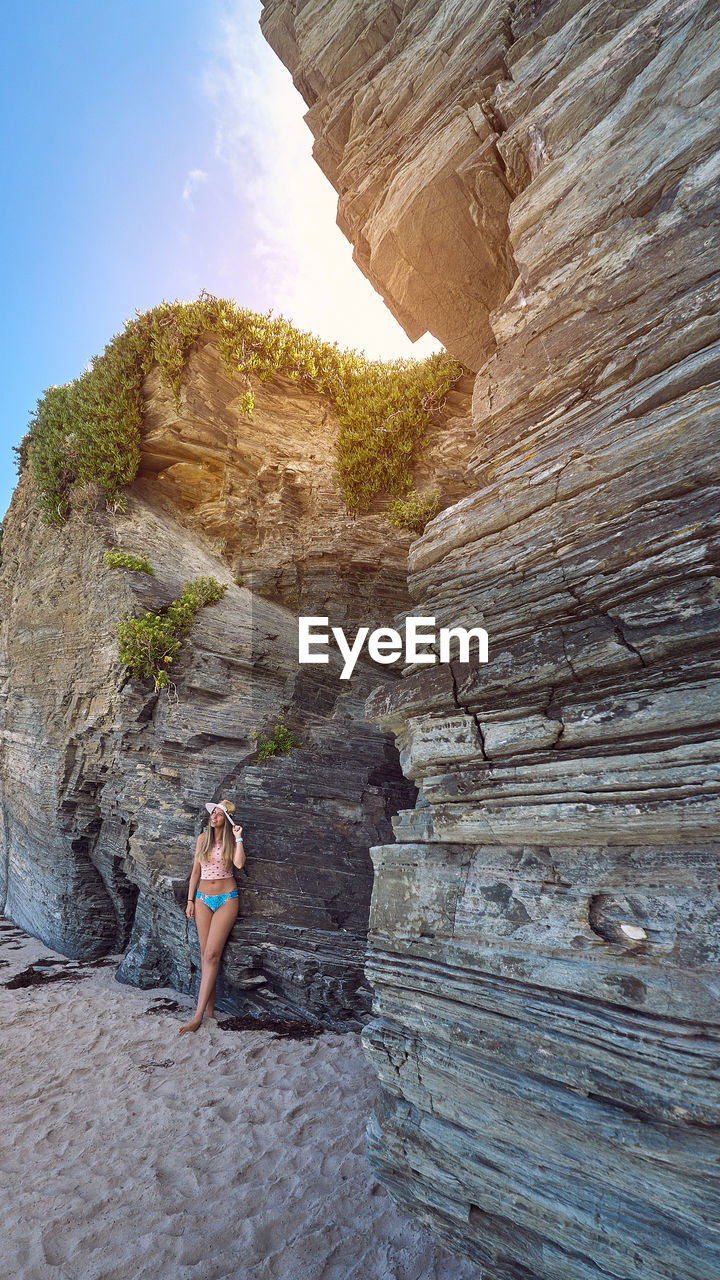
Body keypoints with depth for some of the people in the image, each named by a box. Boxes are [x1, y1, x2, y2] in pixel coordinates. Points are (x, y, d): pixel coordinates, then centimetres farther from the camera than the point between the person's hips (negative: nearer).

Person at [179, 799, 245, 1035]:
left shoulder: (231, 840, -2)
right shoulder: (203, 838, 7)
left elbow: (239, 864, -19)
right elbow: (196, 870, 10)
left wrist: (238, 838, -15)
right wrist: (190, 900, 7)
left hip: (226, 899, -4)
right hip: (203, 899, 4)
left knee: (211, 954, -10)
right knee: (205, 955, 5)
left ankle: (198, 1014, -9)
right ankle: (210, 1008, 13)